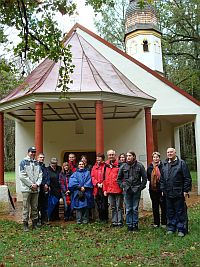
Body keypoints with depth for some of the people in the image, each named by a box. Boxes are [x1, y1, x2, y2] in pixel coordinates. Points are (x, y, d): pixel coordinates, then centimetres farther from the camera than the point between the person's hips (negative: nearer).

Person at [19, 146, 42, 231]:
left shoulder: (37, 163, 14)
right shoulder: (23, 162, -1)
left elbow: (40, 175, 10)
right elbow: (22, 176, -8)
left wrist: (37, 184, -7)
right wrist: (31, 184, -12)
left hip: (36, 189, 5)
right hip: (26, 189, -5)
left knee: (35, 207, 11)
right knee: (26, 207, -3)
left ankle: (34, 223, 20)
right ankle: (25, 225, 5)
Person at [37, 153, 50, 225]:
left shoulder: (45, 168, 19)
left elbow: (48, 178, 14)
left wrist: (47, 184, -4)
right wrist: (43, 185, -12)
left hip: (45, 189, 6)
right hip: (38, 188, -6)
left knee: (44, 205, 10)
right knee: (37, 205, -2)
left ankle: (44, 220, 17)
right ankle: (37, 220, 5)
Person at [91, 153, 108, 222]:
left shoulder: (105, 166, -4)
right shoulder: (94, 167, 13)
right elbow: (92, 176, 9)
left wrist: (103, 184, -12)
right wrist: (97, 183, -4)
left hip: (104, 188, -5)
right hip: (97, 188, 5)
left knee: (104, 204, -2)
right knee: (98, 204, 11)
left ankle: (105, 218, 9)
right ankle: (100, 218, 22)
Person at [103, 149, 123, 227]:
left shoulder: (119, 164, -6)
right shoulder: (106, 165, 9)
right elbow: (104, 178, 11)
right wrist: (105, 189, 8)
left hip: (118, 189, -5)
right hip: (109, 190, 5)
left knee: (119, 207, 4)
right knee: (113, 207, 13)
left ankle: (120, 221, 13)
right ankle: (114, 221, 22)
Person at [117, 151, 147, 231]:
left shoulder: (139, 166, -2)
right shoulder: (123, 166, 4)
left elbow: (145, 178, 4)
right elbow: (119, 178, 14)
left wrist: (141, 187, -2)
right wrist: (122, 186, 3)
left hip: (136, 191, -1)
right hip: (127, 190, 2)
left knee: (135, 209, 4)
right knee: (128, 209, 7)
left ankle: (135, 225, 16)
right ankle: (129, 225, 16)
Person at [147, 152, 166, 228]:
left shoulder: (162, 166, -7)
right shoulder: (150, 167, 6)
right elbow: (148, 177, 15)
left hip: (161, 188, -4)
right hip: (153, 189, 4)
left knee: (163, 206, 3)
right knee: (155, 206, 12)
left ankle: (164, 222, 16)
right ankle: (156, 222, 23)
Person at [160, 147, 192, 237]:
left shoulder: (181, 163, -5)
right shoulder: (164, 165, 12)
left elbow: (187, 178, -8)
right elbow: (162, 179, 18)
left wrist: (186, 190, -11)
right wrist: (163, 189, 13)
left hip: (179, 193, -5)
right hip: (168, 193, 5)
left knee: (180, 212, 3)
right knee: (170, 212, 14)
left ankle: (181, 229, 13)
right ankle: (171, 228, 25)